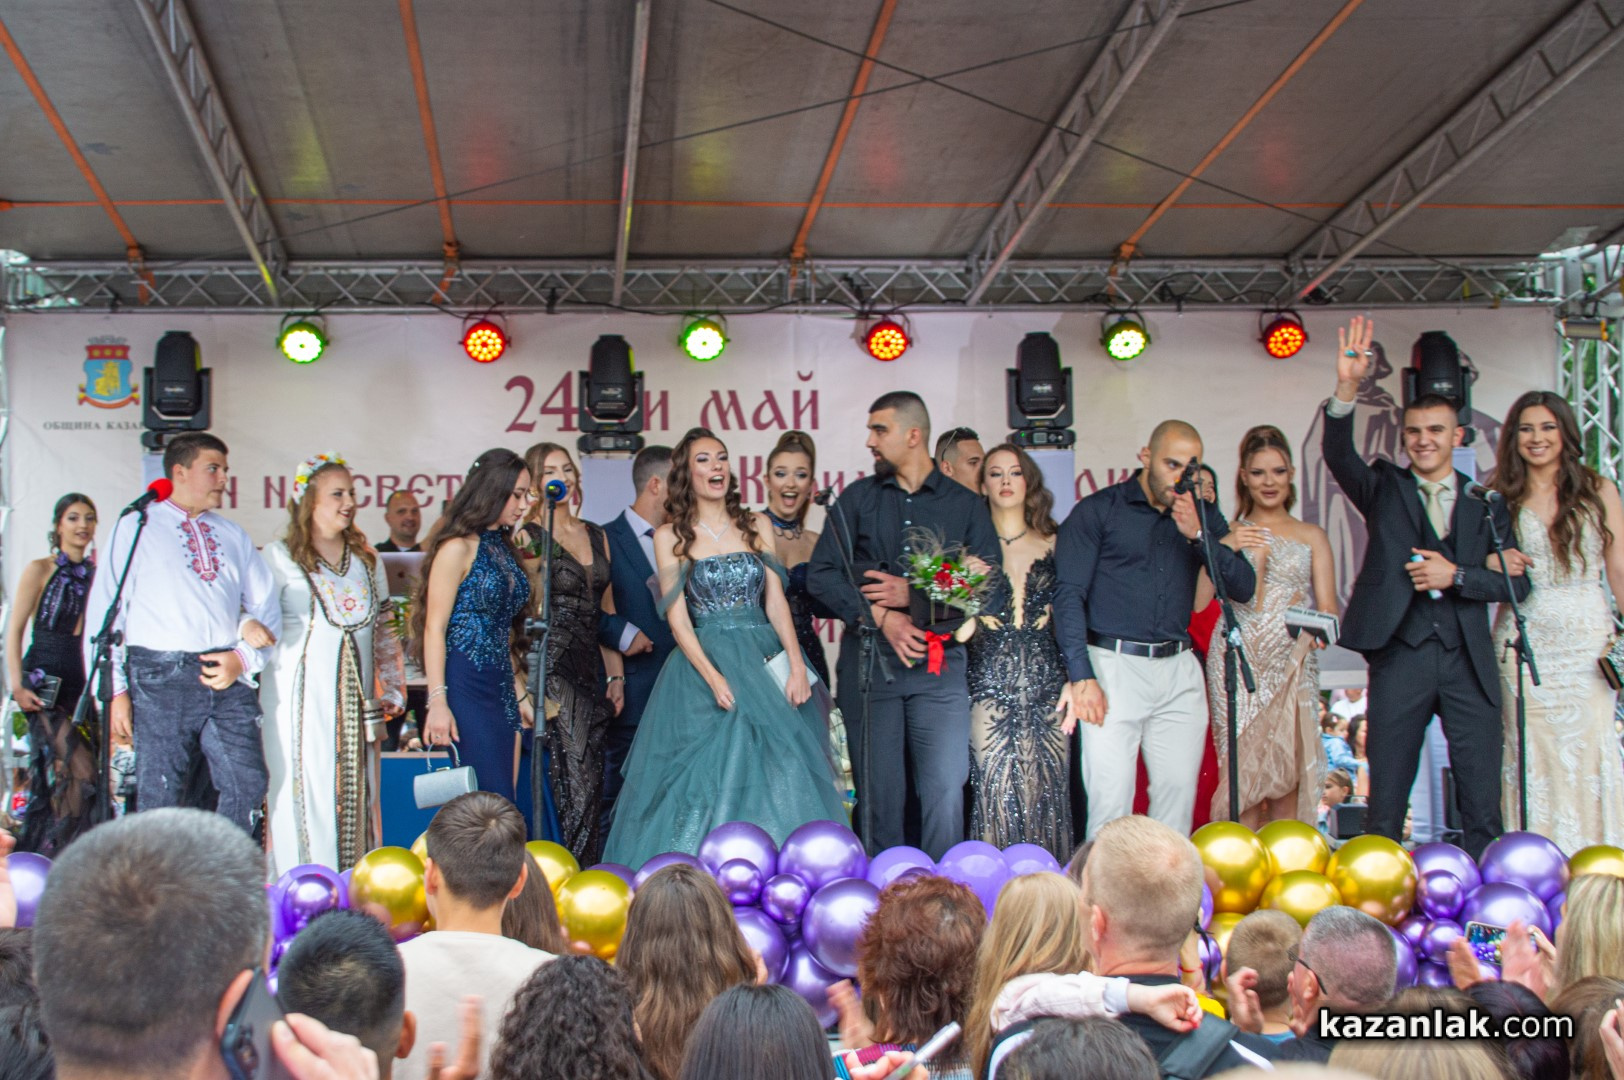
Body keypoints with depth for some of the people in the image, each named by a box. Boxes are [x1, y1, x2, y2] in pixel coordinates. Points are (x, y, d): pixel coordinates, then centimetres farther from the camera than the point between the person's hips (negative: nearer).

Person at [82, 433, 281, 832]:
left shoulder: (234, 536, 20)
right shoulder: (136, 528, 7)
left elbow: (265, 608, 18)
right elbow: (104, 612, 2)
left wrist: (243, 657, -2)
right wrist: (115, 691, -6)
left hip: (226, 677, 4)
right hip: (161, 679, -3)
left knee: (248, 784, -8)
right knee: (162, 800, -4)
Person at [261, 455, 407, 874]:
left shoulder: (365, 558, 16)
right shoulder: (280, 556, 1)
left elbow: (385, 630, 18)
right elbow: (255, 613, -6)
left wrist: (392, 689, 13)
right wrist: (251, 628, -29)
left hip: (354, 697, 5)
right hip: (300, 694, -5)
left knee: (355, 790, 4)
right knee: (305, 788, -7)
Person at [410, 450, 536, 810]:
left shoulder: (503, 548, 16)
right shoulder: (458, 548, -7)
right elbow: (434, 628, -11)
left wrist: (519, 694, 17)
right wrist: (437, 702, -18)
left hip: (501, 690, 8)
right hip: (466, 689, -8)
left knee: (506, 805, 4)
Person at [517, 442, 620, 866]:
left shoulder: (596, 536, 16)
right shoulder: (529, 538, -2)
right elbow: (530, 611, -8)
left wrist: (616, 675, 13)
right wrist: (534, 556, -22)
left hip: (591, 669, 6)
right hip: (554, 669, -6)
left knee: (591, 785, 5)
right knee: (575, 783, -12)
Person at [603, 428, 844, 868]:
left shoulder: (755, 527, 10)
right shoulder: (671, 536, 3)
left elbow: (776, 601, 4)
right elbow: (677, 617, -3)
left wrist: (796, 665, -8)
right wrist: (713, 677, -15)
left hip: (765, 661, 3)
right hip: (705, 662, -3)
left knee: (777, 773, -1)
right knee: (710, 779, -8)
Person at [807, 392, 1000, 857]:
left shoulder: (965, 505, 8)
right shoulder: (858, 499, 11)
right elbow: (822, 575, 4)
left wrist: (916, 595, -10)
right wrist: (881, 616, -9)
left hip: (939, 660, -1)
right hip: (868, 658, 1)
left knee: (946, 791, -10)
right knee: (878, 794, 4)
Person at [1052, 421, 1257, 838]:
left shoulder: (1202, 518, 14)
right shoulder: (1098, 511, 1)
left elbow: (1244, 587, 4)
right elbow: (1068, 595, -5)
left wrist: (1197, 535, -9)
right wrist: (1082, 675, -14)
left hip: (1178, 668, 4)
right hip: (1113, 666, -4)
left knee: (1178, 793, 5)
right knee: (1110, 799, -9)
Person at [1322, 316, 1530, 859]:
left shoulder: (1486, 502, 12)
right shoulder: (1384, 488, 9)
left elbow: (1516, 582, 6)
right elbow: (1338, 455, -10)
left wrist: (1456, 575, -10)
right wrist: (1346, 389, -26)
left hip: (1468, 661, 1)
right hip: (1400, 657, -1)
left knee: (1482, 806, 2)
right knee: (1385, 804, 3)